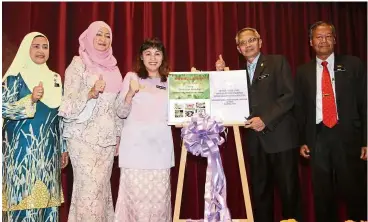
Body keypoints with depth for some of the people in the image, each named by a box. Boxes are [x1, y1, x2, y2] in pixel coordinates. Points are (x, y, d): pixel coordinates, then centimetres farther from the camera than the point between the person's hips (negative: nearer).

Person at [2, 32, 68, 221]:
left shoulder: (55, 78, 11)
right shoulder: (16, 76, -3)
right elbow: (4, 109, -10)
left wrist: (63, 148, 12)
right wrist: (31, 99, -25)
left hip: (49, 148, 5)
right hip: (23, 148, -4)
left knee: (47, 196, 8)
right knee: (25, 197, -3)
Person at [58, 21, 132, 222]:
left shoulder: (113, 68, 13)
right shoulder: (78, 64, -1)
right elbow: (68, 104, -9)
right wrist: (91, 93, -24)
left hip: (107, 137, 5)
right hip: (84, 137, -5)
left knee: (103, 188, 5)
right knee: (89, 190, -9)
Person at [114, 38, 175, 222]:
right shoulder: (131, 77, 6)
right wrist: (131, 92, -15)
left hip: (160, 145, 3)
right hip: (136, 144, -2)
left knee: (159, 196, 4)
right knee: (136, 195, -3)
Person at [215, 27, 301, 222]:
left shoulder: (278, 62, 3)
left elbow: (289, 96, -7)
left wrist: (265, 119, -16)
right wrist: (221, 74, 1)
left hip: (279, 136, -4)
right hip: (255, 140, 5)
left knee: (289, 189, 1)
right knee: (259, 191, 8)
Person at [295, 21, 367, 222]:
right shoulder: (303, 72, 9)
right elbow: (300, 108, 9)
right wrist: (302, 140, 4)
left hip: (347, 135, -2)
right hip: (317, 137, 2)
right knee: (322, 193, 11)